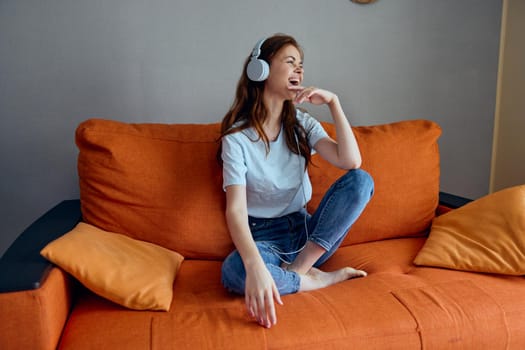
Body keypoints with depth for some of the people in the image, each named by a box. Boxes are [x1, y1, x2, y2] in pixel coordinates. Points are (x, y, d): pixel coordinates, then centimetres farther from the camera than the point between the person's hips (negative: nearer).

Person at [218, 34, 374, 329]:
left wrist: (333, 102, -17)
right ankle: (318, 279, -15)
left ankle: (298, 268, -19)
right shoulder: (237, 136, -12)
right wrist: (255, 266, -42)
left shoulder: (302, 124, 4)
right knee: (234, 271, -39)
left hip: (305, 231, 5)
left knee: (361, 180, -18)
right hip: (264, 238, -4)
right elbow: (236, 209, -25)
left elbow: (351, 161, -12)